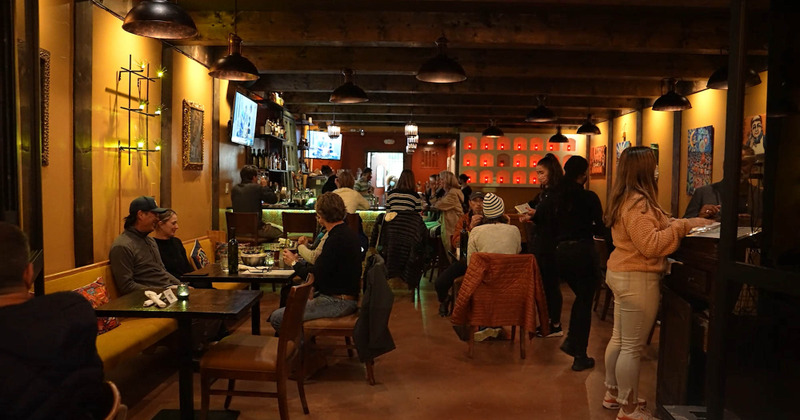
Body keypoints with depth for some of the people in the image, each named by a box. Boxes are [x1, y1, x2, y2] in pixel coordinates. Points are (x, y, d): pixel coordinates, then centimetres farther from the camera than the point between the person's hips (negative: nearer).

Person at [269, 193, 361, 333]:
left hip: (337, 302, -11)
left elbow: (315, 277, -19)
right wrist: (299, 262, 15)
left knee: (277, 318, -11)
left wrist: (294, 263, -3)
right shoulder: (347, 233, 10)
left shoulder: (336, 240, -22)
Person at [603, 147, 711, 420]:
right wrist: (683, 226, -18)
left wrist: (691, 221, 9)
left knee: (619, 339, 19)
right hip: (637, 279, -11)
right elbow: (651, 245, -25)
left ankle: (613, 393, 32)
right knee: (632, 348, -1)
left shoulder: (626, 199, 12)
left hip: (622, 274, 11)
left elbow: (655, 226, 17)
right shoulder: (638, 202, -20)